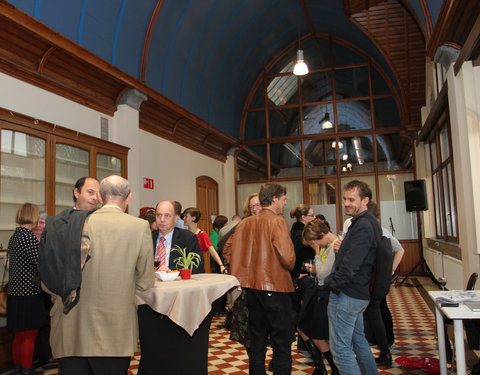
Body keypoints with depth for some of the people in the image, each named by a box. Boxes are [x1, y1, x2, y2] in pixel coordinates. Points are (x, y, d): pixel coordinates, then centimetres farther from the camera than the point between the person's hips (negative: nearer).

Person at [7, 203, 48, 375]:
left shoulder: (13, 237, 11)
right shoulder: (29, 237, -18)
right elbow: (41, 266, -20)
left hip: (14, 293, 9)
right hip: (28, 295, -9)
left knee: (19, 335, 20)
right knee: (28, 337, 3)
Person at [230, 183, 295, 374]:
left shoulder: (244, 223, 5)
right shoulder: (277, 221, -13)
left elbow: (235, 256, 5)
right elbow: (287, 257, -20)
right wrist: (289, 268, 2)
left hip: (252, 287, 6)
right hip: (276, 287, -6)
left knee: (257, 342, 17)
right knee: (282, 343, 5)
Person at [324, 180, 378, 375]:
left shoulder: (363, 227, -21)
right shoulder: (368, 222, 12)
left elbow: (350, 265, -25)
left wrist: (331, 282, -13)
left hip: (347, 294, -11)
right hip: (359, 293, 11)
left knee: (340, 348, -2)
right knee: (358, 339, 25)